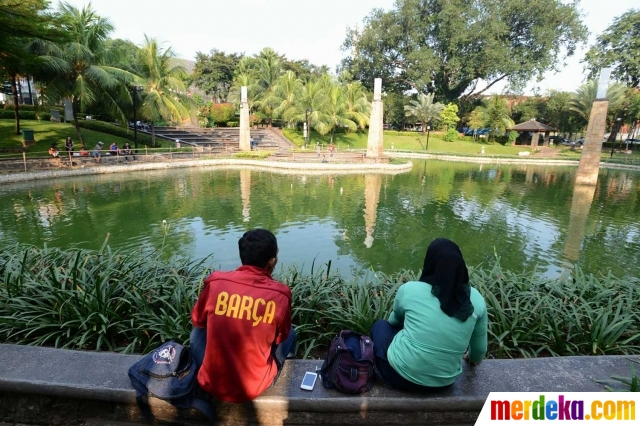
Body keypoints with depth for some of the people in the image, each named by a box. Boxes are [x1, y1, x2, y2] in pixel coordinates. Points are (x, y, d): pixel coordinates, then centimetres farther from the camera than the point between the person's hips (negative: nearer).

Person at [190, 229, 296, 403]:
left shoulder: (215, 281, -12)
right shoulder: (280, 294, -15)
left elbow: (197, 321, 7)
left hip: (212, 384, 2)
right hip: (255, 387, -1)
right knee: (290, 334, 21)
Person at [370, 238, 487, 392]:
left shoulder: (409, 289, -12)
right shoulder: (476, 299, -7)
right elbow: (480, 347, 8)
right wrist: (473, 359, 31)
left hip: (401, 374, -3)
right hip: (444, 382, 4)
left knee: (380, 325, 24)